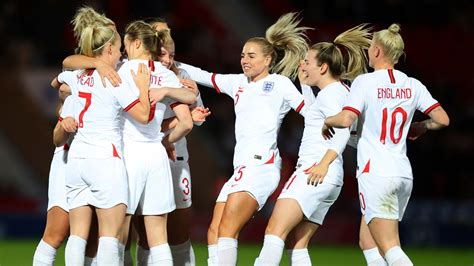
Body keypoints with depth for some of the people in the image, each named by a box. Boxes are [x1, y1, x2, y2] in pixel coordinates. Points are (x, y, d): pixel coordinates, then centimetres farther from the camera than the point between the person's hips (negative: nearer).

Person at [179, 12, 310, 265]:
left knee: (227, 230, -18)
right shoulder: (239, 83, 23)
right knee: (214, 233, -1)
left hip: (261, 164, -7)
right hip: (241, 167, 7)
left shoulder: (280, 83, 5)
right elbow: (202, 76, 24)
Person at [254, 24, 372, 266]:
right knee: (297, 246, 5)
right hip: (331, 181, 10)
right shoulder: (342, 91, 20)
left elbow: (343, 130, -21)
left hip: (313, 171, -10)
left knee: (274, 232, -19)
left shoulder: (329, 93, -8)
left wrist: (324, 163, -26)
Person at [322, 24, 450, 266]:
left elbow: (346, 119, -18)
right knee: (367, 242, 18)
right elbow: (442, 119, 4)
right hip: (403, 173, 6)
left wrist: (327, 121, 3)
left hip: (375, 172, -6)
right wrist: (421, 127, 24)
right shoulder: (412, 85, 8)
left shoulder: (365, 82, -6)